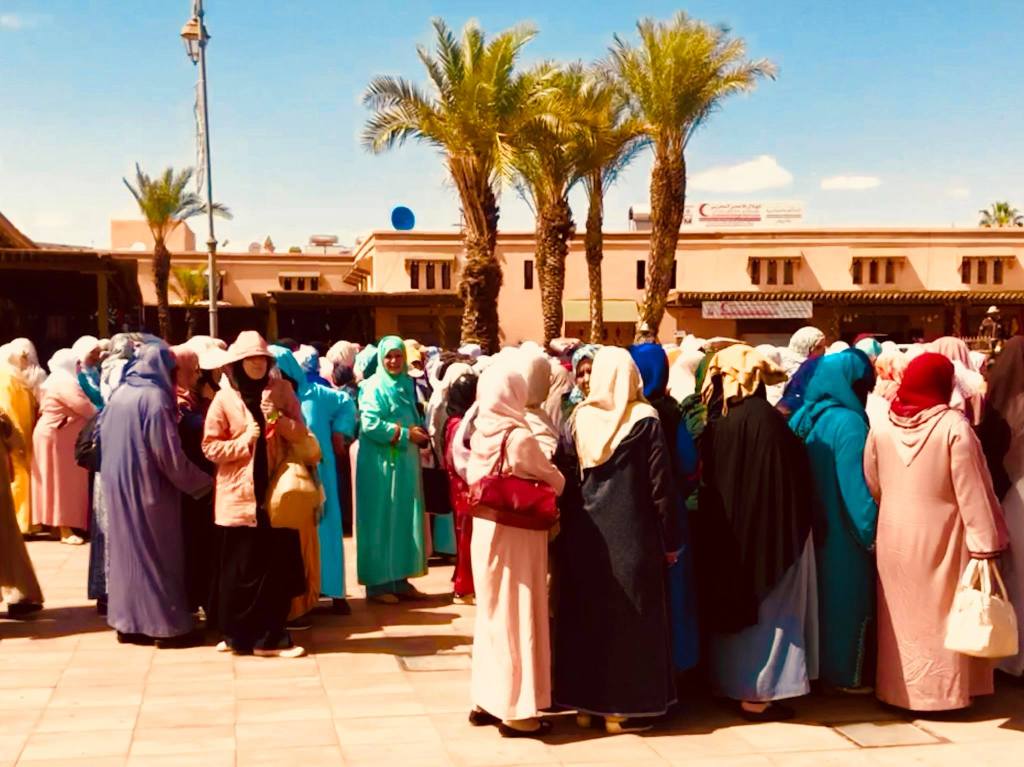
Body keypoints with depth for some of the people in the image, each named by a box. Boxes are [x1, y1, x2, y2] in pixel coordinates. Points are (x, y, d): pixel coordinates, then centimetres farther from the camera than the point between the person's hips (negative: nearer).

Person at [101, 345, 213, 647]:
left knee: (127, 551, 13)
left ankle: (128, 621, 18)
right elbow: (169, 454, -18)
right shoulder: (155, 397, -15)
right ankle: (167, 626, 4)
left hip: (119, 486, 8)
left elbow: (103, 441, 14)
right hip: (149, 488, -8)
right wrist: (203, 481, -9)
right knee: (158, 554, 0)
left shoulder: (119, 395, 8)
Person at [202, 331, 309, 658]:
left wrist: (277, 417, -15)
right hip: (239, 495, -2)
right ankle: (237, 634, 16)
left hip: (276, 491, 2)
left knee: (278, 566, 2)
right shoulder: (225, 397, -1)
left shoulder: (282, 389, 4)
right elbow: (210, 447, -2)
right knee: (241, 568, 3)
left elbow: (300, 434, 1)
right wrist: (243, 441, -15)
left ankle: (270, 636, 12)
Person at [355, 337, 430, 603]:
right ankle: (378, 583, 4)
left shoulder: (406, 384, 13)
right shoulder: (374, 387, -8)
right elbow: (369, 424, -19)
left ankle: (400, 580, 16)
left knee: (405, 520, 9)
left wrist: (421, 433, -3)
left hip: (405, 462, 7)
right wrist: (406, 434, -16)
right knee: (381, 521, -3)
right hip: (381, 463, -7)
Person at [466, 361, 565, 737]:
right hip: (516, 535, -7)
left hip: (485, 531, 7)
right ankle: (517, 711, 10)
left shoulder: (479, 434, 1)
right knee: (517, 617, 2)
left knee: (492, 614, 17)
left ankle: (486, 700, 25)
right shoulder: (519, 437, -19)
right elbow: (555, 482, -7)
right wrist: (557, 476, 15)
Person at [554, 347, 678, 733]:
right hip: (630, 535, -3)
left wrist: (566, 527, 11)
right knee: (629, 616, 6)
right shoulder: (645, 420, -8)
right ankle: (623, 706, 11)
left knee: (585, 614, 13)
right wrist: (670, 540, -1)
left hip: (583, 534, 3)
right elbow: (661, 484, -8)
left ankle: (585, 701, 21)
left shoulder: (578, 418, 0)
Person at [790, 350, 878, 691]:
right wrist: (871, 531, -10)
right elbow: (858, 485, -19)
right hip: (843, 531, -7)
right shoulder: (848, 422, -18)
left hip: (813, 527, 7)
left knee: (820, 594, 17)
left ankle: (818, 666, 27)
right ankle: (849, 674, 15)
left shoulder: (804, 417, 3)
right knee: (848, 598, 5)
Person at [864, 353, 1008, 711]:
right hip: (940, 537, -4)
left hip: (895, 536, 4)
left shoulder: (882, 426, -3)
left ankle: (897, 688, 23)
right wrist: (985, 543, -11)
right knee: (940, 615, 8)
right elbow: (972, 491, -15)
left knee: (902, 616, 15)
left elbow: (871, 485, 5)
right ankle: (940, 690, 14)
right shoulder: (953, 425, -16)